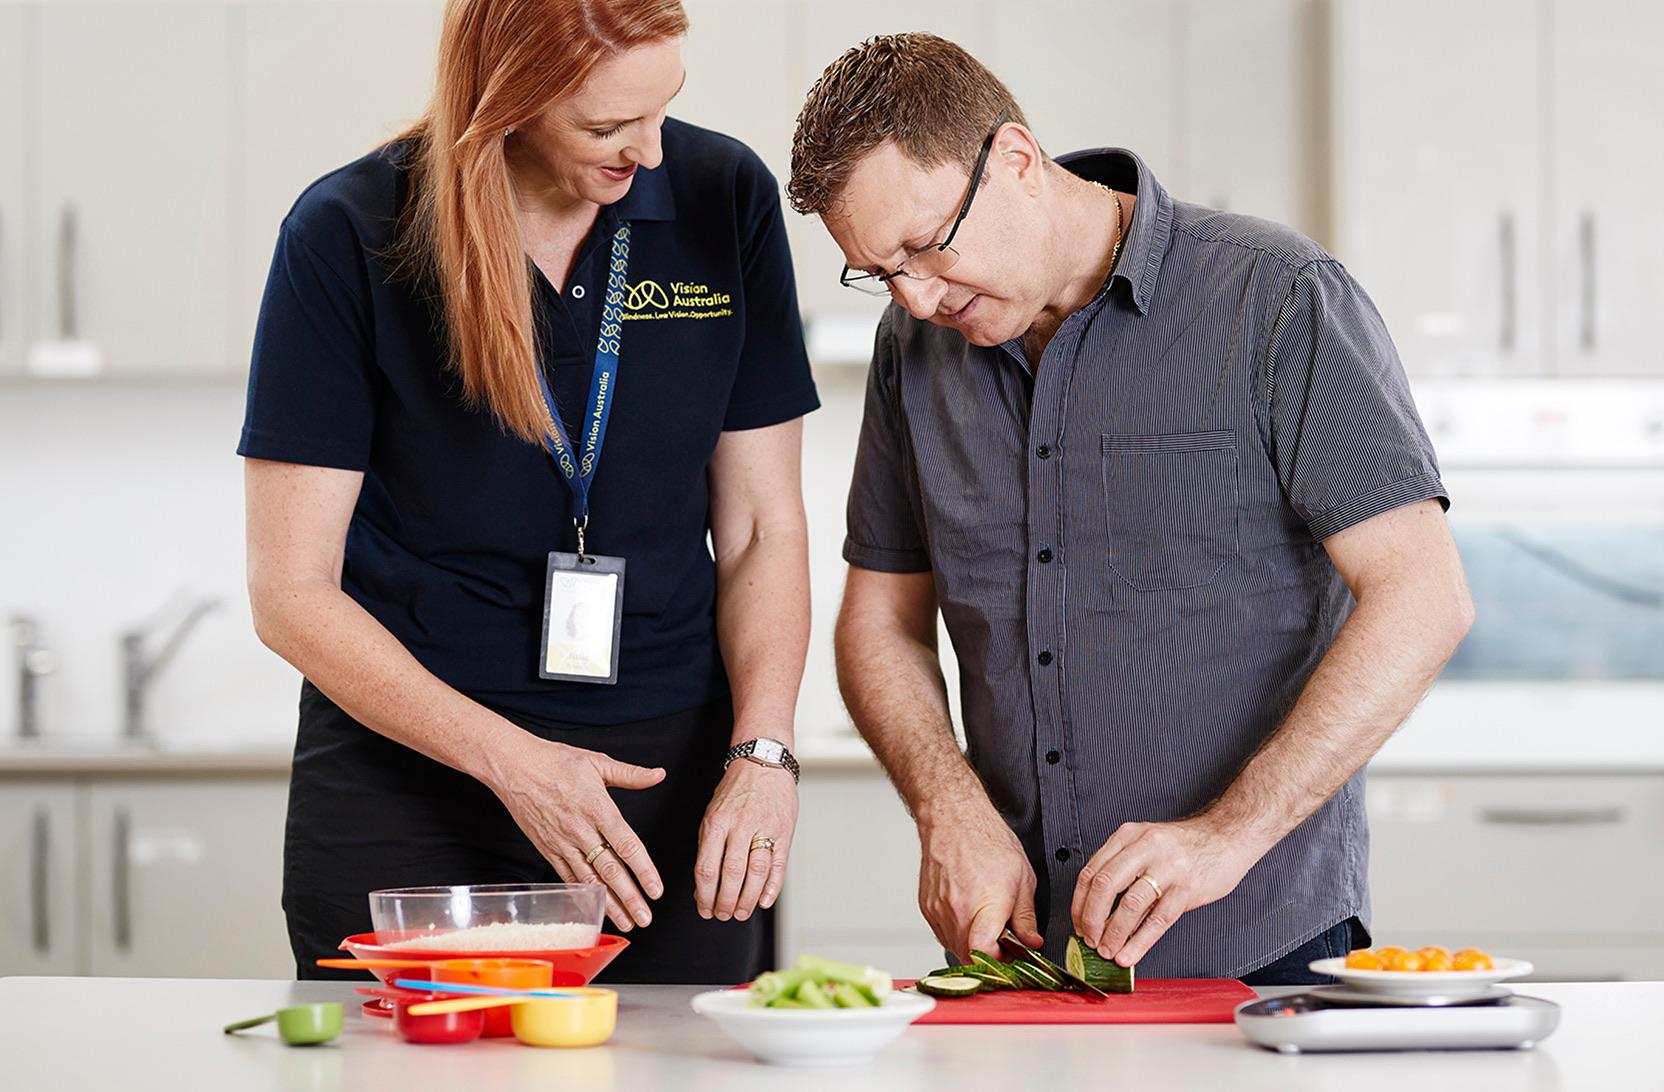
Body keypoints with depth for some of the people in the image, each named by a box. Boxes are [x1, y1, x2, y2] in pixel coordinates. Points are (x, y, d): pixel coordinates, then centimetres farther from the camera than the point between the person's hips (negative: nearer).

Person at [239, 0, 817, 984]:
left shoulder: (726, 200, 0)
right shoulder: (349, 237, -9)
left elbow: (761, 529, 5)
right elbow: (292, 591, -8)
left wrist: (762, 754, -11)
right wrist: (512, 762, -17)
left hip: (670, 764, 2)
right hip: (403, 774, -2)